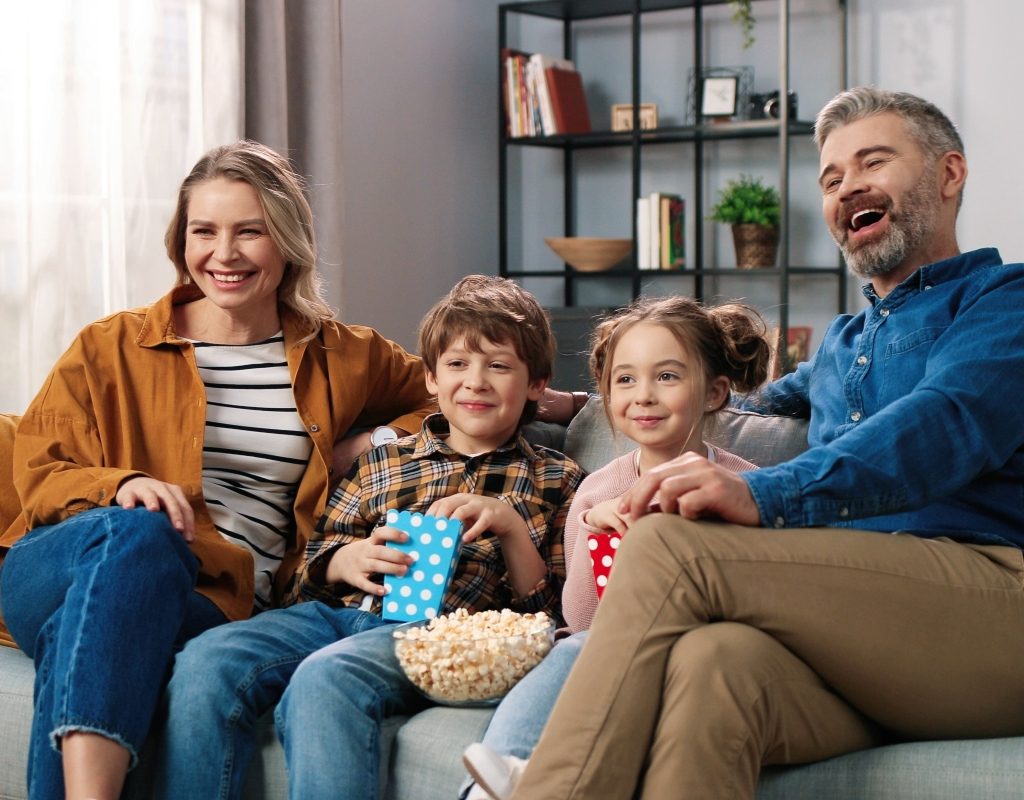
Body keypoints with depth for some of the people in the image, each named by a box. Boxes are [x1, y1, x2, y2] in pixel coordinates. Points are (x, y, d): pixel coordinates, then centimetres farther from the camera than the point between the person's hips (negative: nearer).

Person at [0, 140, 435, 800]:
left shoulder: (342, 359, 20)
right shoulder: (113, 348, 15)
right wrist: (122, 488, -12)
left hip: (214, 599, 0)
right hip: (63, 566, 0)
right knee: (138, 532, -38)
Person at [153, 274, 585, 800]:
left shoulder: (554, 481, 18)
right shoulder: (382, 464, 25)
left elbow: (552, 610, 10)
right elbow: (309, 575, 23)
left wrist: (511, 525, -6)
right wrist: (345, 561, -1)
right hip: (340, 611, 4)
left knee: (323, 679, -36)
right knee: (206, 661, -24)